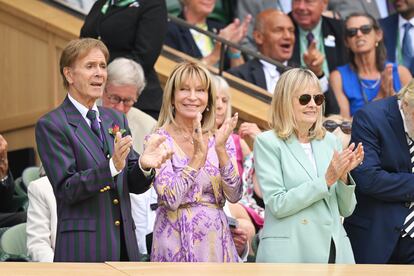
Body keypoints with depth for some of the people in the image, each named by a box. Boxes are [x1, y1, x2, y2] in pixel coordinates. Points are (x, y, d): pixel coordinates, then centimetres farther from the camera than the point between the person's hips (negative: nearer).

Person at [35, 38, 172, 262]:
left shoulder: (117, 120, 14)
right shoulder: (50, 125, -5)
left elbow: (134, 185, 11)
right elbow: (66, 189, -13)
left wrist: (144, 165, -11)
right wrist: (111, 166, -26)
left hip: (125, 244, 5)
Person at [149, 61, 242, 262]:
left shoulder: (218, 139, 5)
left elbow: (234, 196, -5)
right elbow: (170, 199, -16)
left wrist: (221, 149, -15)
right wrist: (199, 154, -22)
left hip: (216, 240, 4)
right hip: (177, 241, -3)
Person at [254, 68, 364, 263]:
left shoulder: (330, 141, 10)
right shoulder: (268, 143, -3)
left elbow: (346, 209, 11)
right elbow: (277, 204, -12)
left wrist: (343, 176, -7)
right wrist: (326, 180, -15)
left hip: (334, 250, 4)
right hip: (289, 253, -4)